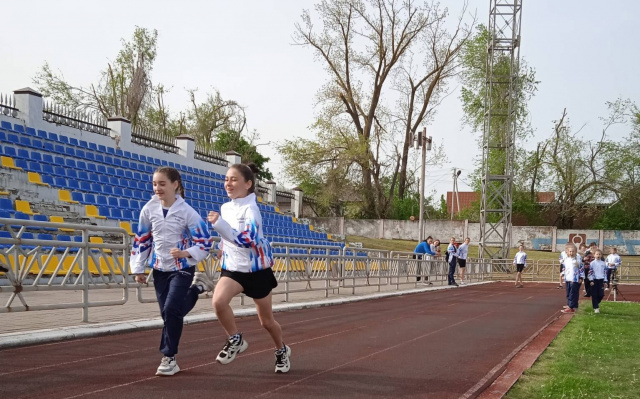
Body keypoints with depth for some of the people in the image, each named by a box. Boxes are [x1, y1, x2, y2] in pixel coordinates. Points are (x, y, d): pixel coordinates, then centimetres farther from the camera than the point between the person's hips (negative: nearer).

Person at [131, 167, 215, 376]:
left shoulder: (187, 212, -15)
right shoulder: (149, 209, -3)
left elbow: (205, 241, -13)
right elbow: (142, 240, 7)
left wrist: (187, 253, -30)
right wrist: (138, 268, 7)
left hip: (183, 269, -5)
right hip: (159, 269, 5)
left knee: (171, 309, -15)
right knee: (168, 313, 4)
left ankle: (169, 358, -1)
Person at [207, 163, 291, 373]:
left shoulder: (250, 208, -20)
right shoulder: (225, 207, 1)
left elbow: (247, 239, -37)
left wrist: (219, 223, -41)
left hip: (257, 270, -5)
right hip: (232, 268, 5)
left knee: (266, 320, 10)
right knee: (218, 300, -26)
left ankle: (282, 351, 39)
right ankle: (235, 340, -3)